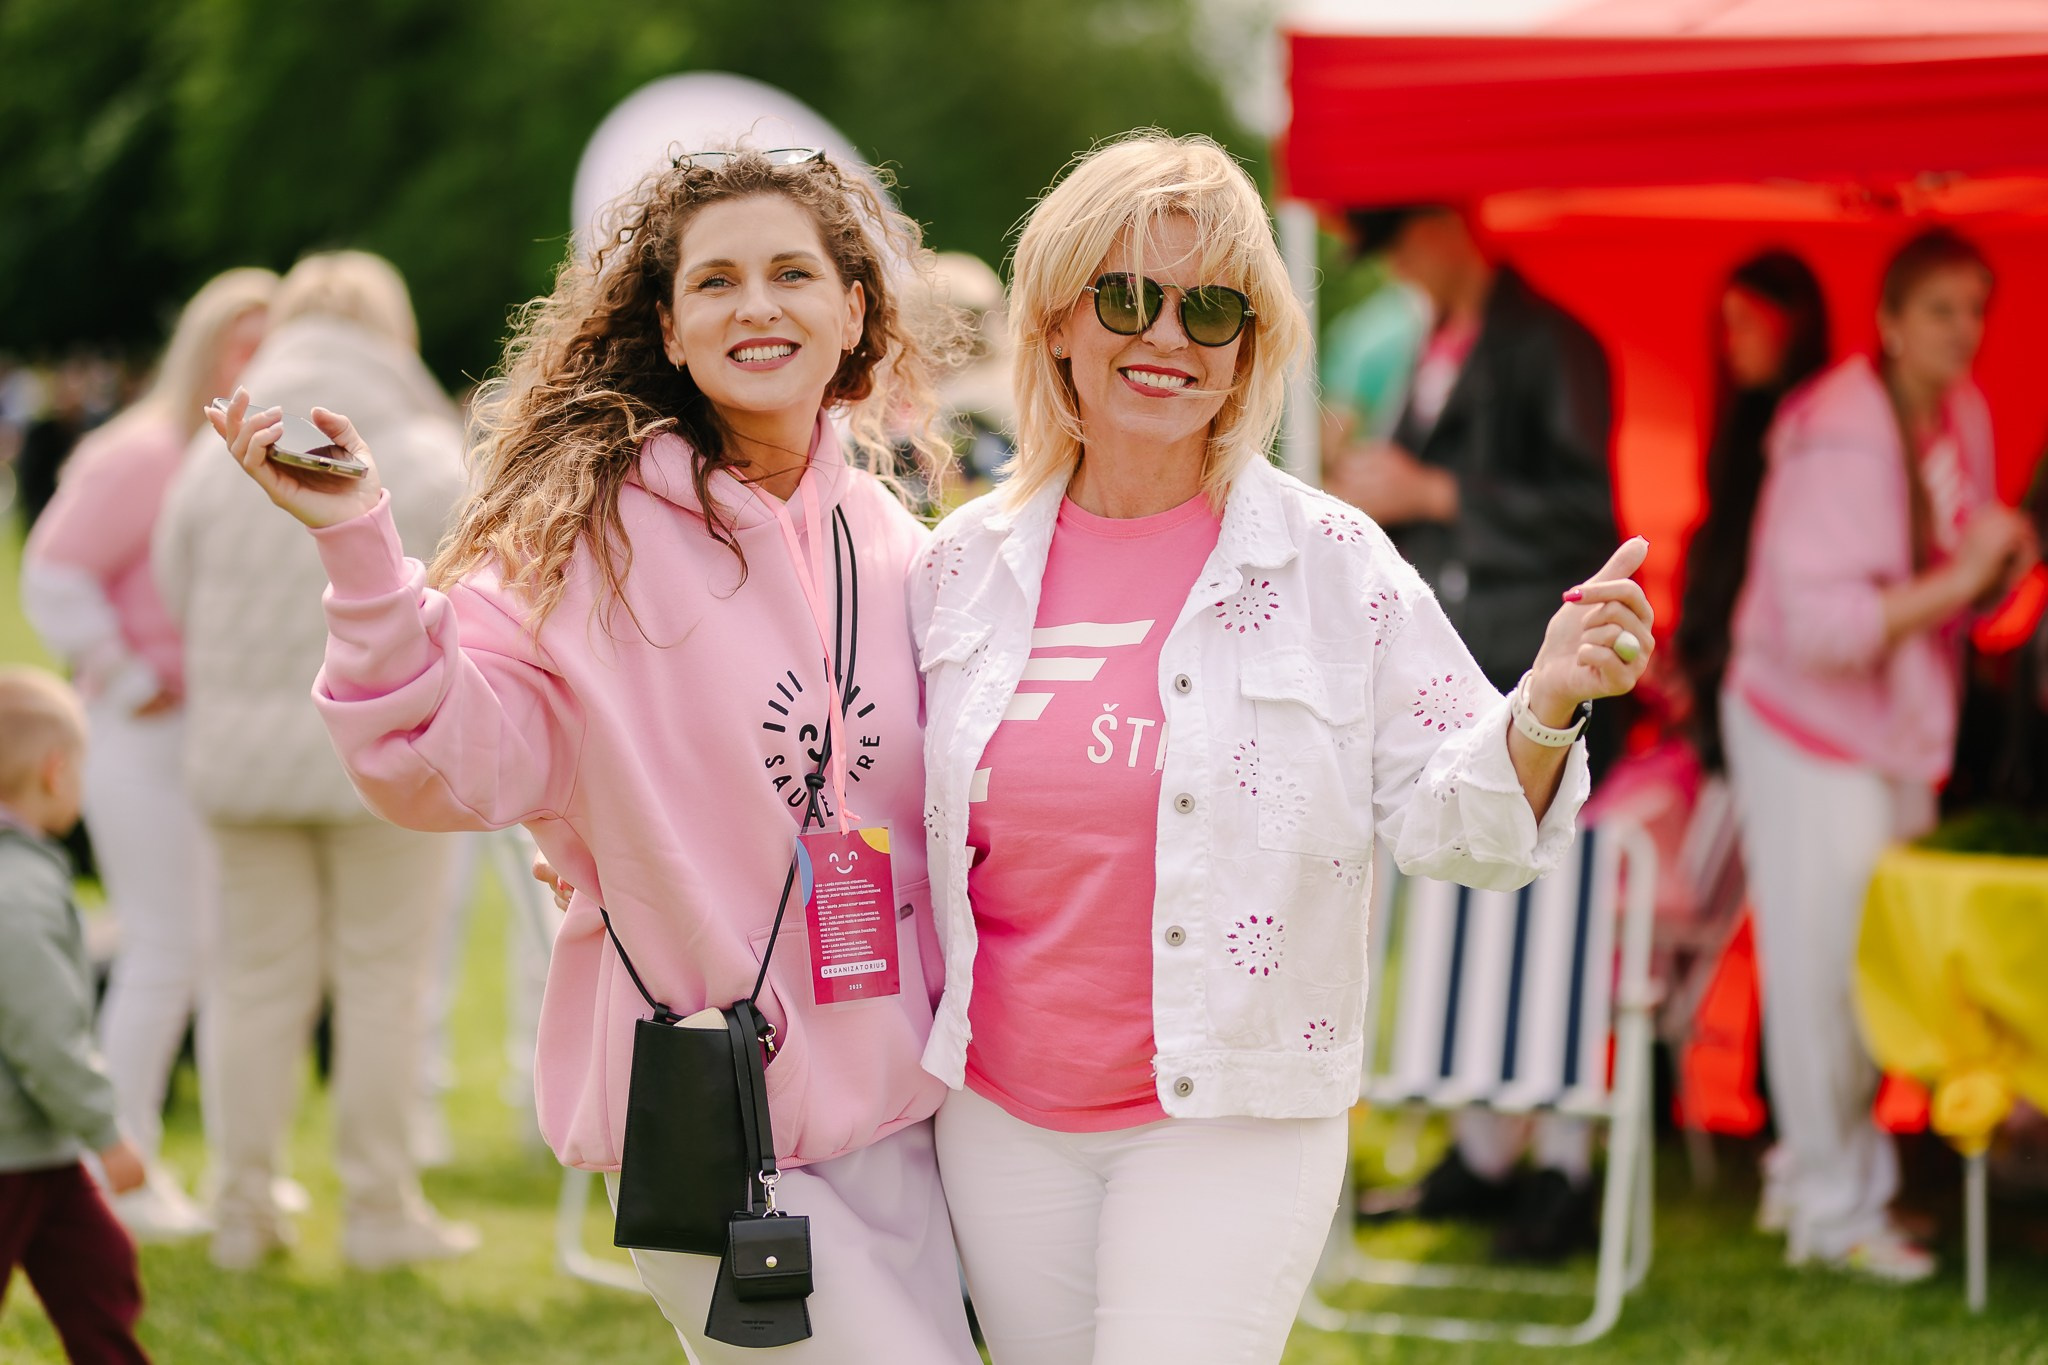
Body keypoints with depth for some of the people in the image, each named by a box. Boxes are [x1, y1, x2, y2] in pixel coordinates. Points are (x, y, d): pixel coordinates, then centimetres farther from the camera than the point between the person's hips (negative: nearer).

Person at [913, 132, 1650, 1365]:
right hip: (1001, 1118, 4)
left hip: (1233, 1122, -3)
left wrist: (1545, 707, -24)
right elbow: (912, 829, 17)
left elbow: (1451, 825, -7)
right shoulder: (965, 566, 3)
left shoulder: (1332, 563, -5)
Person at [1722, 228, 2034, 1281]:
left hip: (1901, 724, 8)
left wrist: (1999, 559, -4)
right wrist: (1955, 582, -28)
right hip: (1810, 730, -8)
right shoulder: (1840, 440, -23)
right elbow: (1818, 620, -27)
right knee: (1826, 967, -5)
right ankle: (1833, 1210, 6)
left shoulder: (1962, 416, 4)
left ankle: (1811, 1174, 24)